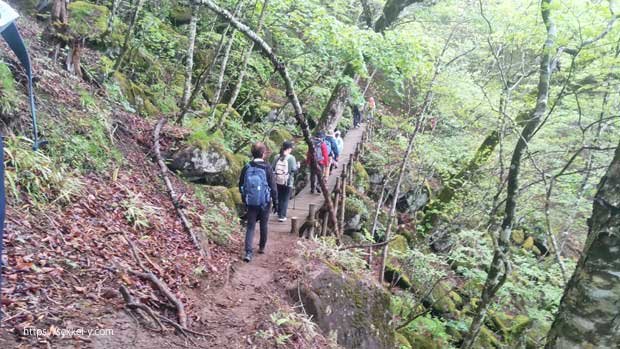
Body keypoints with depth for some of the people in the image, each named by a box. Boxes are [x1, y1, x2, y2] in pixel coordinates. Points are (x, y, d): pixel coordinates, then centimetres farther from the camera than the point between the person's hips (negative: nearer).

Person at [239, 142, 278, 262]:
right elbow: (273, 187, -10)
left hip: (251, 203, 2)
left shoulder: (247, 168, -4)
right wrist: (275, 203, 0)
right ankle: (262, 247, 31)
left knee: (250, 227, 5)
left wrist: (244, 200, 19)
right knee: (264, 226, 17)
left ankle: (248, 252, -5)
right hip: (264, 202, -2)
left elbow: (241, 186, 5)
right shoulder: (267, 168, -13)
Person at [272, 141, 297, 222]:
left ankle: (279, 214, 29)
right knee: (285, 199, 5)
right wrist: (297, 165, 5)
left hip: (277, 181, 4)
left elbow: (272, 168, 2)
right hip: (287, 182, -4)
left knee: (279, 198, 18)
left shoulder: (277, 157, 2)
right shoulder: (291, 158, -12)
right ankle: (282, 216, 4)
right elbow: (294, 169, -14)